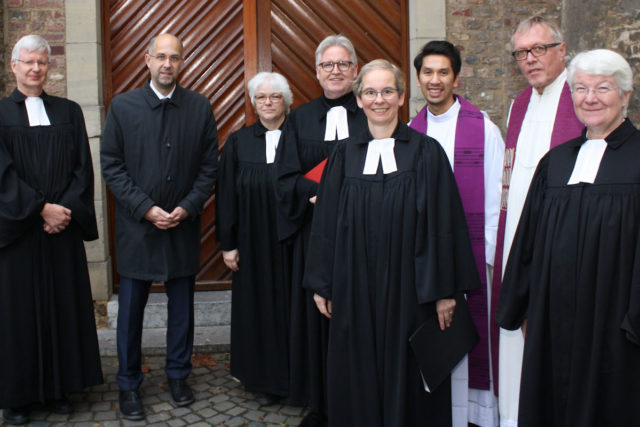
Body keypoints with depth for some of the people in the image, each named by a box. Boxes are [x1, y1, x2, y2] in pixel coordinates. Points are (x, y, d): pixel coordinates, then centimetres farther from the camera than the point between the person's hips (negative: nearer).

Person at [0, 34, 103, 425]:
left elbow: (83, 168, 3)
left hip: (64, 226, 2)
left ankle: (59, 386, 19)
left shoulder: (69, 112, 9)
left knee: (64, 305, 6)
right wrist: (41, 209, -14)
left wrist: (65, 209, -10)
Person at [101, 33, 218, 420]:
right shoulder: (123, 106, -1)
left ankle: (178, 375, 29)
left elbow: (210, 165, 2)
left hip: (184, 225, 1)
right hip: (137, 225, -1)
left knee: (182, 306, 11)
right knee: (131, 308, 6)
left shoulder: (200, 107, 1)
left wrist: (187, 207, -10)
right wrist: (146, 208, -11)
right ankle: (129, 384, 22)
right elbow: (112, 166, -2)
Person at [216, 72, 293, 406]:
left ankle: (294, 375, 21)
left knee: (291, 306, 4)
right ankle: (264, 379, 22)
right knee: (258, 306, 7)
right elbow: (226, 196, 4)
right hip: (253, 241, 1)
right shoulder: (238, 142, 5)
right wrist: (228, 244, 0)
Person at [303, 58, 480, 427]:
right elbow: (326, 223, 7)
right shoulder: (345, 154, 5)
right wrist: (322, 284, 6)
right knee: (359, 381, 11)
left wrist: (445, 290, -6)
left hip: (408, 289, -2)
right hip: (355, 289, 2)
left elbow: (443, 224, -4)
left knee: (406, 380, 9)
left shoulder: (426, 152, -2)